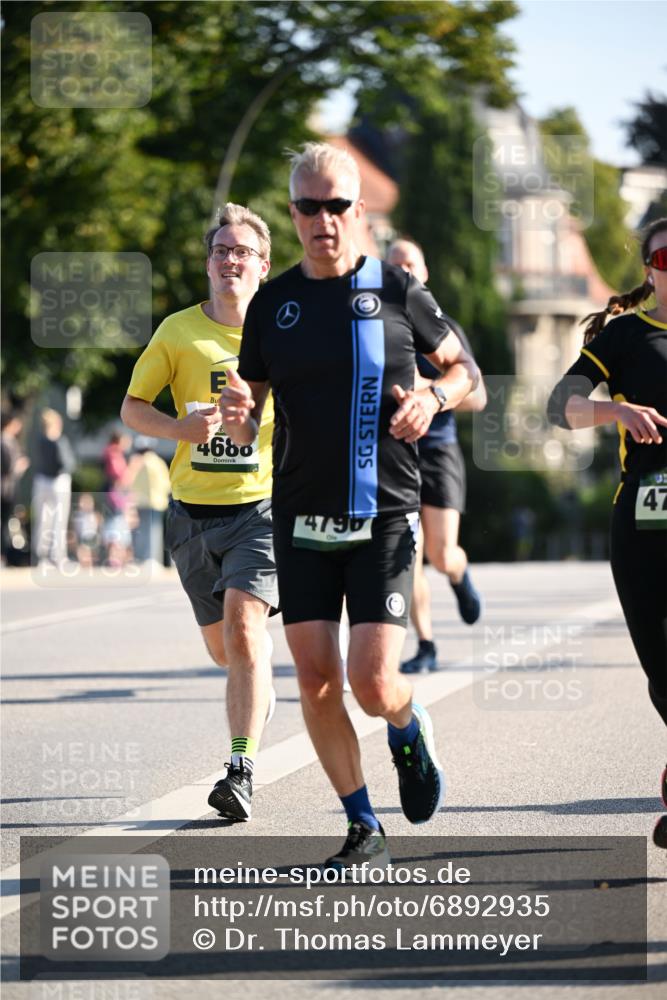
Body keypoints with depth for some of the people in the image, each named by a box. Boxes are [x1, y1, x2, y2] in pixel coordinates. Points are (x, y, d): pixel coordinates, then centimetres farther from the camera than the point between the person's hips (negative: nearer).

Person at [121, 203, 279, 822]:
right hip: (193, 509, 2)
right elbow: (132, 407, 5)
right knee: (222, 646, 13)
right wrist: (181, 428, -14)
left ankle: (241, 772, -24)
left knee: (243, 622, -22)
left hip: (262, 504, -2)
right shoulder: (179, 331, 1)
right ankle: (259, 691, 50)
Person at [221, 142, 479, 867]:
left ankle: (409, 734, 25)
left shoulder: (396, 291, -1)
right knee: (316, 682, -1)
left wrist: (434, 398, -9)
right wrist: (237, 413, -13)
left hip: (383, 517, -3)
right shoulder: (273, 303, 6)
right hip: (301, 518, 3)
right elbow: (245, 431, 11)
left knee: (373, 683, -12)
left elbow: (463, 366, 13)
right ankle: (363, 829, 14)